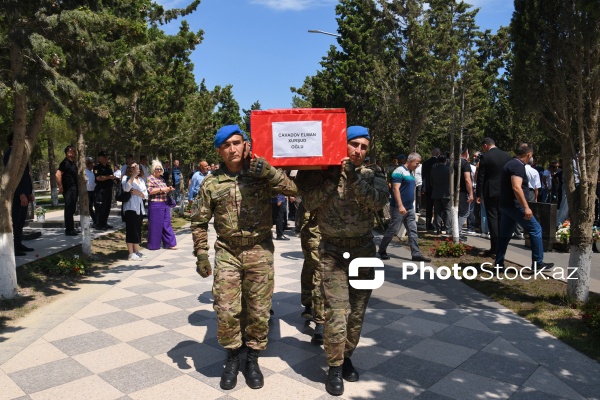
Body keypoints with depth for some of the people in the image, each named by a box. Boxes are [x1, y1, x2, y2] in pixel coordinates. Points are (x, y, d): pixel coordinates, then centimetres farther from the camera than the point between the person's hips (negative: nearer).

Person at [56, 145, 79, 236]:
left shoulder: (73, 163, 16)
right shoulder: (65, 163, -12)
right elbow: (58, 174, -22)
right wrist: (60, 187, -22)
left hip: (74, 190, 9)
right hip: (68, 190, -9)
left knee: (72, 209, 15)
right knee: (69, 209, -7)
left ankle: (71, 228, 23)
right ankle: (68, 230, -4)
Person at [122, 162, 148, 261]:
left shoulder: (141, 179, 17)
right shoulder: (126, 178, 0)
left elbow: (146, 194, 12)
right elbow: (126, 188, -22)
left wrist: (138, 193, -8)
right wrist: (133, 175, -21)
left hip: (140, 208, 6)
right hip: (130, 207, -6)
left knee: (138, 230, 11)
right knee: (131, 230, -7)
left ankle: (136, 251, 20)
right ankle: (131, 254, -6)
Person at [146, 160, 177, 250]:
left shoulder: (162, 179, 16)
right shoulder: (150, 178, -5)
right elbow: (149, 191, -16)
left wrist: (169, 189, 6)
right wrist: (161, 189, -19)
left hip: (165, 204, 7)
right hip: (155, 205, -7)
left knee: (166, 224, 9)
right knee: (155, 225, -1)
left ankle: (170, 243, 13)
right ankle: (154, 245, 10)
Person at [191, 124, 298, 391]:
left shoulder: (261, 174, -2)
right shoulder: (212, 183, 1)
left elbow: (293, 189, -13)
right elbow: (199, 221, 7)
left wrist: (268, 170, -22)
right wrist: (201, 254, 0)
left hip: (260, 251, 0)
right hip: (227, 253, 1)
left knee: (259, 310, 7)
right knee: (226, 311, 0)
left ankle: (253, 358, 29)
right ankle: (232, 358, 26)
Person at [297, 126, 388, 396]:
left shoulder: (372, 173, 3)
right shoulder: (323, 172, -2)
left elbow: (379, 201, -15)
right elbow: (310, 202, -15)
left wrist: (354, 177, -23)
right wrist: (333, 177, -19)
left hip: (364, 251, 3)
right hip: (333, 252, -2)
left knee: (357, 312, 11)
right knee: (337, 313, -7)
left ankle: (347, 357, 32)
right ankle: (334, 367, 13)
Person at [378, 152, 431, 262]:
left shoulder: (410, 172, 16)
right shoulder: (400, 171, -13)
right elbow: (395, 189, -20)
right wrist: (400, 206, -26)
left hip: (410, 208, 9)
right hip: (399, 208, -9)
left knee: (413, 231, 6)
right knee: (393, 230, -1)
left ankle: (416, 254, 9)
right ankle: (382, 250, 15)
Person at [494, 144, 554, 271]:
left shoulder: (510, 164, 16)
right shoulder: (518, 165, -14)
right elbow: (516, 187, -26)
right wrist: (526, 207, -27)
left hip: (505, 205, 10)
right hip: (515, 205, -10)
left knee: (505, 234, 11)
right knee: (535, 230, 0)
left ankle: (499, 263, 12)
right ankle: (537, 263, 5)